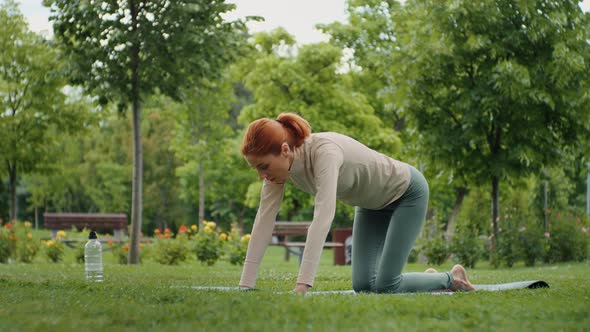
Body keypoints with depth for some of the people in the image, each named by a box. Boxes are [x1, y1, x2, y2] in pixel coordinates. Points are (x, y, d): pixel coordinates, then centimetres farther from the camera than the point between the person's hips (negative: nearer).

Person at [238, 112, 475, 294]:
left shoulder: (324, 151, -40)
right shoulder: (279, 164, -19)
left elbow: (323, 217, -50)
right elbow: (264, 220, -19)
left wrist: (301, 286, -55)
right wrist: (245, 286, -24)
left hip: (407, 192, -7)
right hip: (372, 203, 7)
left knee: (385, 286, -11)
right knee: (363, 284, -2)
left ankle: (451, 279, 15)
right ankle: (429, 279, 24)